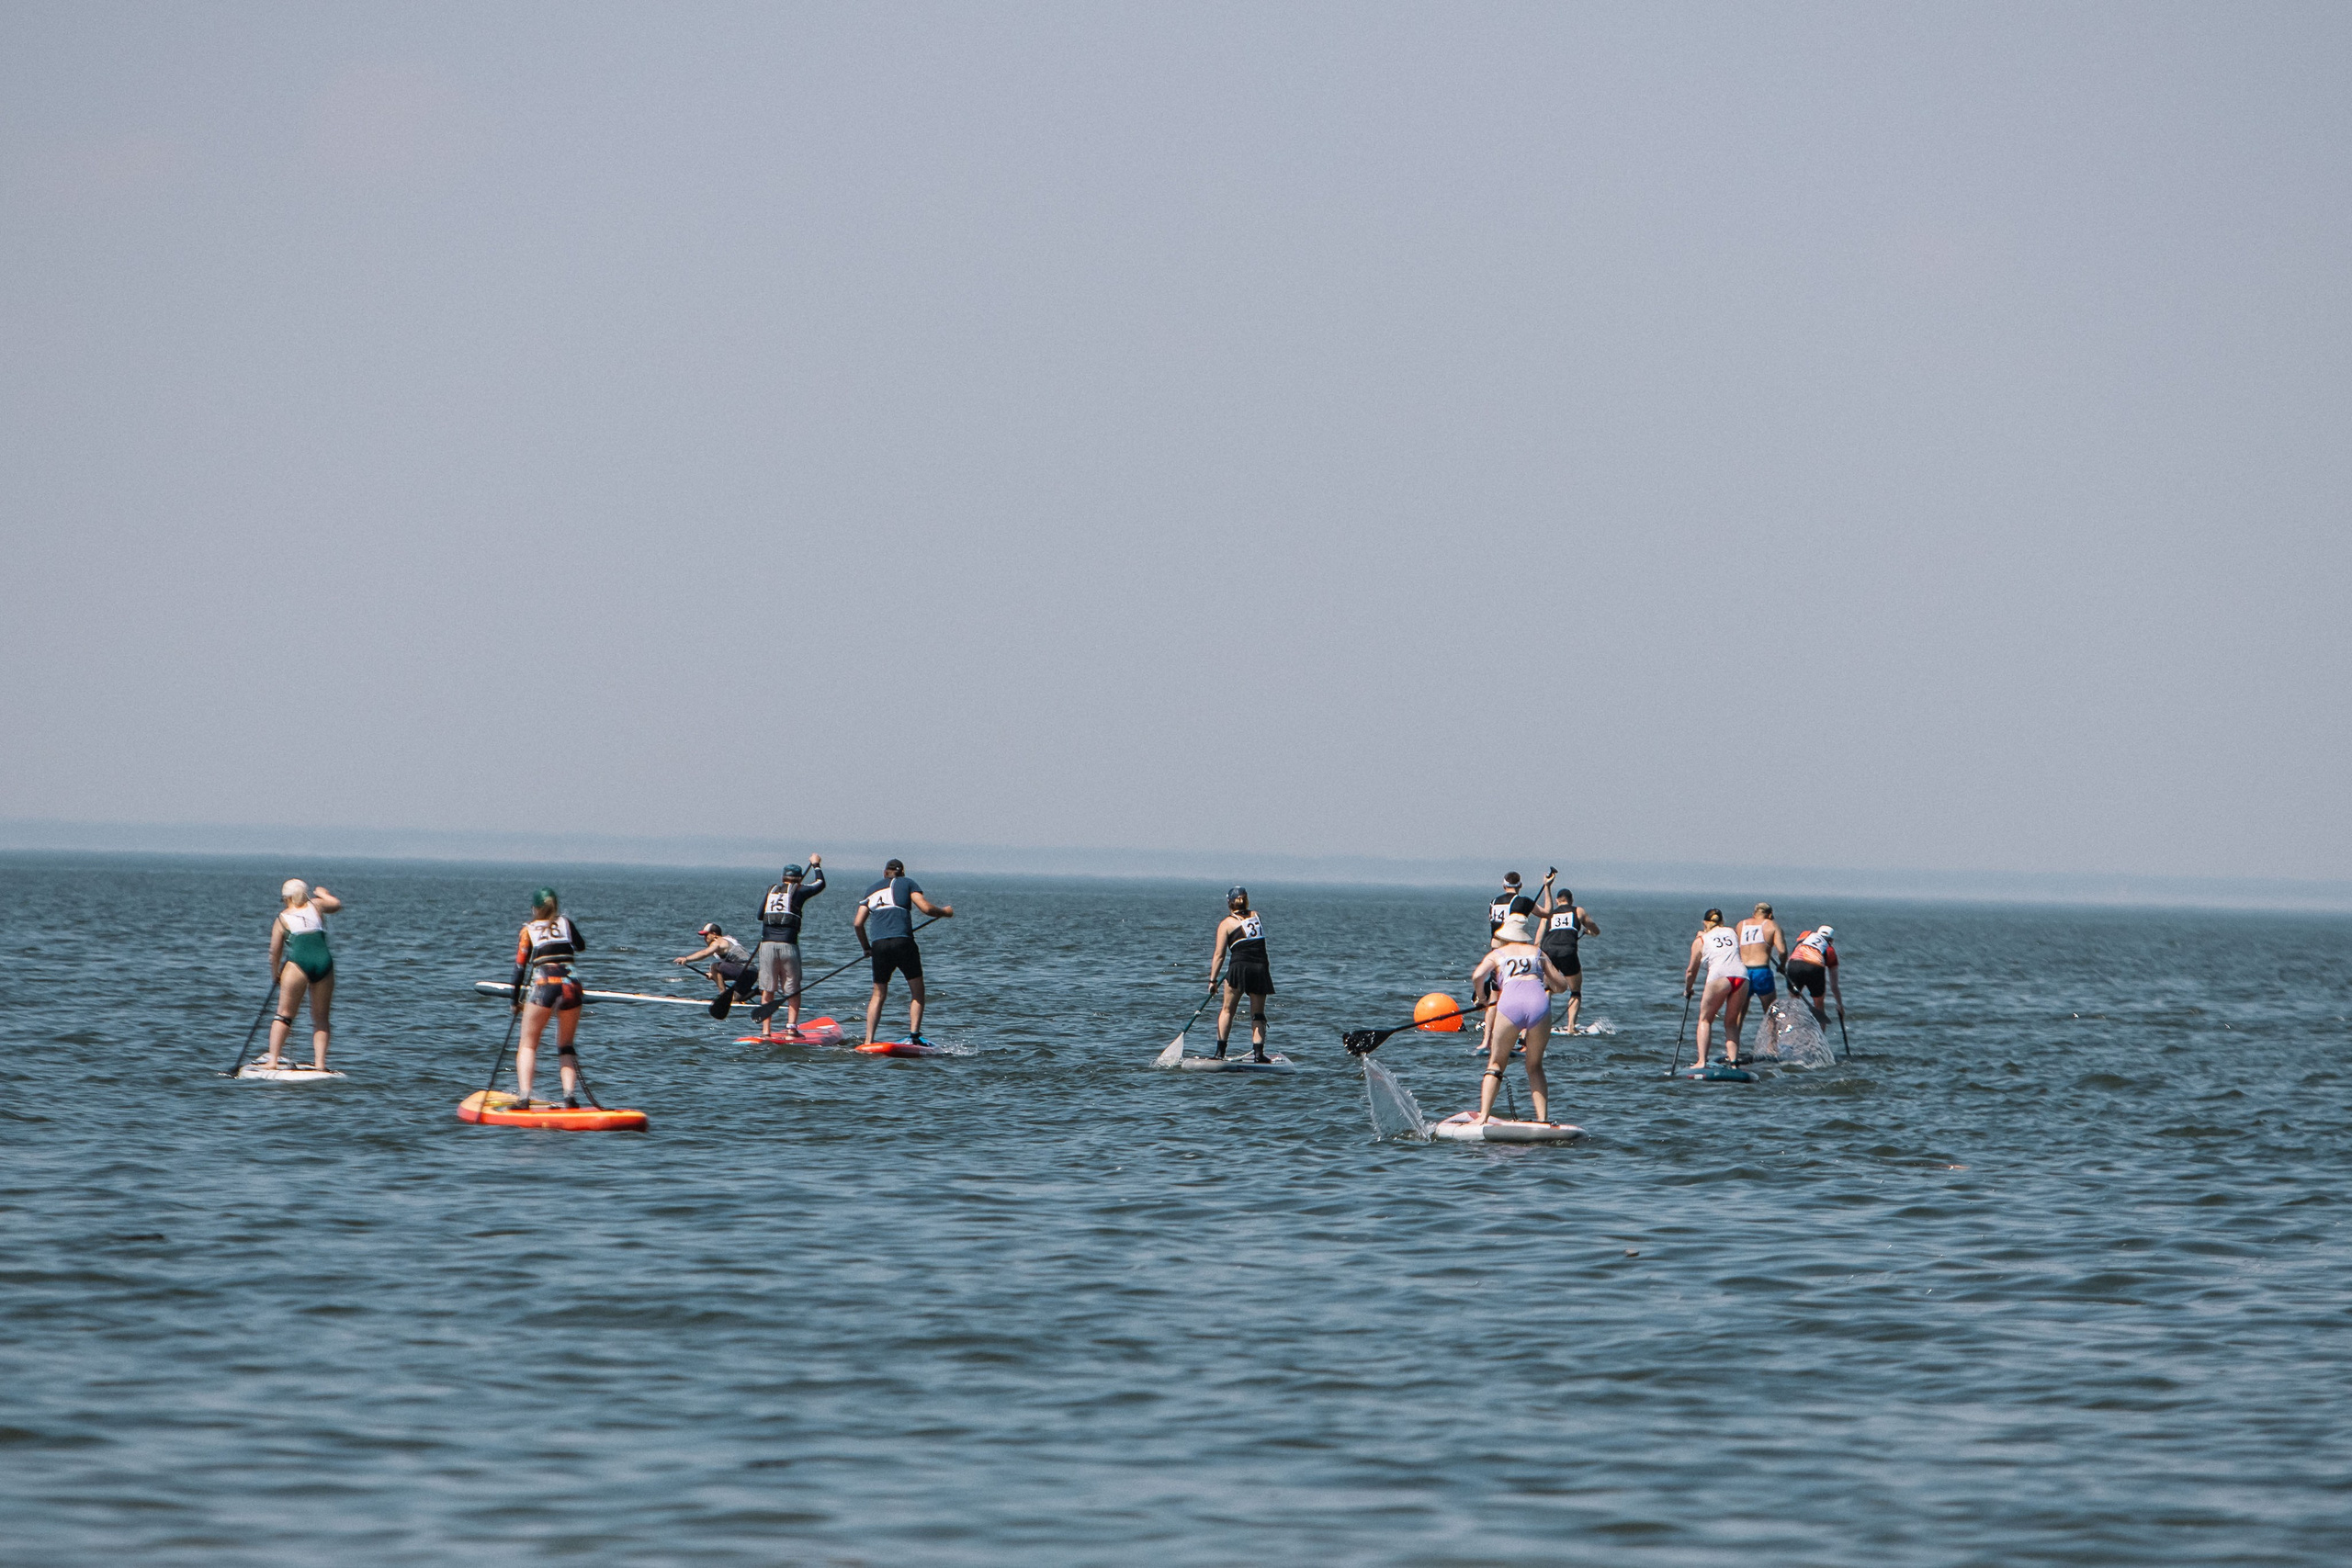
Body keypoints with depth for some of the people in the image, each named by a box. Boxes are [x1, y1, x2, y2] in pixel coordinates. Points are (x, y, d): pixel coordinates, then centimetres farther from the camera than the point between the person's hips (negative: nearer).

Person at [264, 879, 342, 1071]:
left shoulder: (282, 919, 13)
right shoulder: (316, 906, 19)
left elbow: (275, 954, 13)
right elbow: (337, 903, 39)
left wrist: (276, 975, 30)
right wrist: (322, 893, 57)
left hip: (299, 962, -3)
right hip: (324, 962, 3)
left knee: (284, 1014, 5)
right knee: (321, 1019, 11)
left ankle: (272, 1060, -2)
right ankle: (320, 1063, 2)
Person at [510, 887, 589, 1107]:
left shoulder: (528, 930, 9)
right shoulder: (566, 922, 15)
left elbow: (520, 968, 7)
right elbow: (582, 946, 33)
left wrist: (516, 1001, 17)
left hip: (543, 984, -3)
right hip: (571, 984, 3)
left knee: (528, 1045, 9)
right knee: (566, 1046, 16)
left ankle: (524, 1096, -9)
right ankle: (570, 1095, -2)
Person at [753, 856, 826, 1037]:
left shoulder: (771, 891, 13)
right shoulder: (798, 891, 5)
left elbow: (760, 915, 22)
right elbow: (820, 884, 22)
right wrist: (816, 865, 38)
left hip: (767, 945, 3)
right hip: (788, 945, -3)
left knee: (767, 990, 8)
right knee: (793, 990, 9)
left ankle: (766, 1030, 5)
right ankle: (791, 1027, -1)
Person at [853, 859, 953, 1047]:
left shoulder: (872, 890, 23)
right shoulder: (906, 884, 12)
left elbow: (858, 923, 19)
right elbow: (926, 908, -1)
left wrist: (867, 948, 31)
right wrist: (944, 912, 18)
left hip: (878, 945, 4)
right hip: (902, 942, -4)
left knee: (878, 994, 13)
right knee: (917, 991, 6)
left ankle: (868, 1040, 7)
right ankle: (914, 1034, -8)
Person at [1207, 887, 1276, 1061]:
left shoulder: (1226, 924, 3)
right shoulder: (1256, 916, 15)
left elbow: (1219, 955, -1)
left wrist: (1213, 980, 0)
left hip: (1239, 966, -3)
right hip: (1261, 968, 3)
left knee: (1227, 1010, 9)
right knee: (1258, 1014, 8)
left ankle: (1220, 1051, 3)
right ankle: (1258, 1052, -3)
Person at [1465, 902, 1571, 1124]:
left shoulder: (1496, 954, 22)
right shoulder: (1538, 953, 29)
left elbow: (1477, 976, 3)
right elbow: (1562, 985, 27)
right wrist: (1549, 990, 49)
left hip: (1511, 1001, -2)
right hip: (1538, 1001, 2)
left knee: (1496, 1063, 11)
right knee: (1535, 1066, 18)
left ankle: (1483, 1117, -1)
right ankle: (1543, 1118, 5)